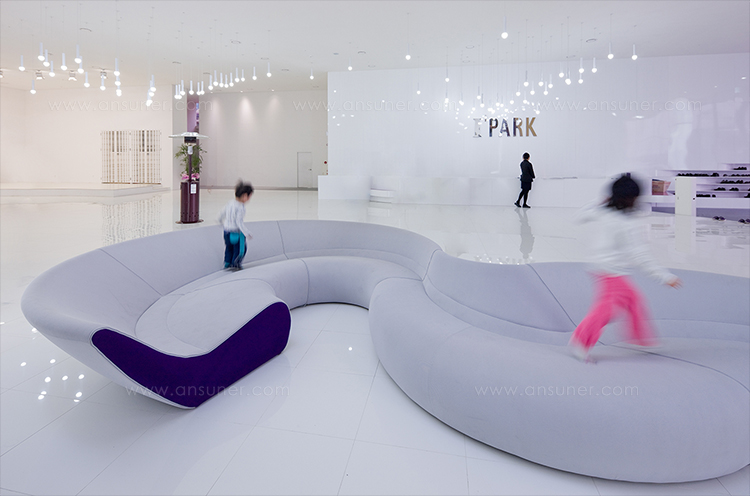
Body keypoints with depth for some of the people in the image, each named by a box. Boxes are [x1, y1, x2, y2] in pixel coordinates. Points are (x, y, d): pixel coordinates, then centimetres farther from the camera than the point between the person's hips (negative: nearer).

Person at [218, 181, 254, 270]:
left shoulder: (230, 203, 2)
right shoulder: (240, 208, -23)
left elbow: (222, 214, 16)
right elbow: (239, 222, -26)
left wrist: (221, 221, 37)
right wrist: (247, 233, -24)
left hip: (226, 231, 8)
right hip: (237, 233, -8)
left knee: (229, 248, 23)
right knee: (240, 249, 10)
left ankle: (227, 263, 31)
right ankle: (235, 265, 18)